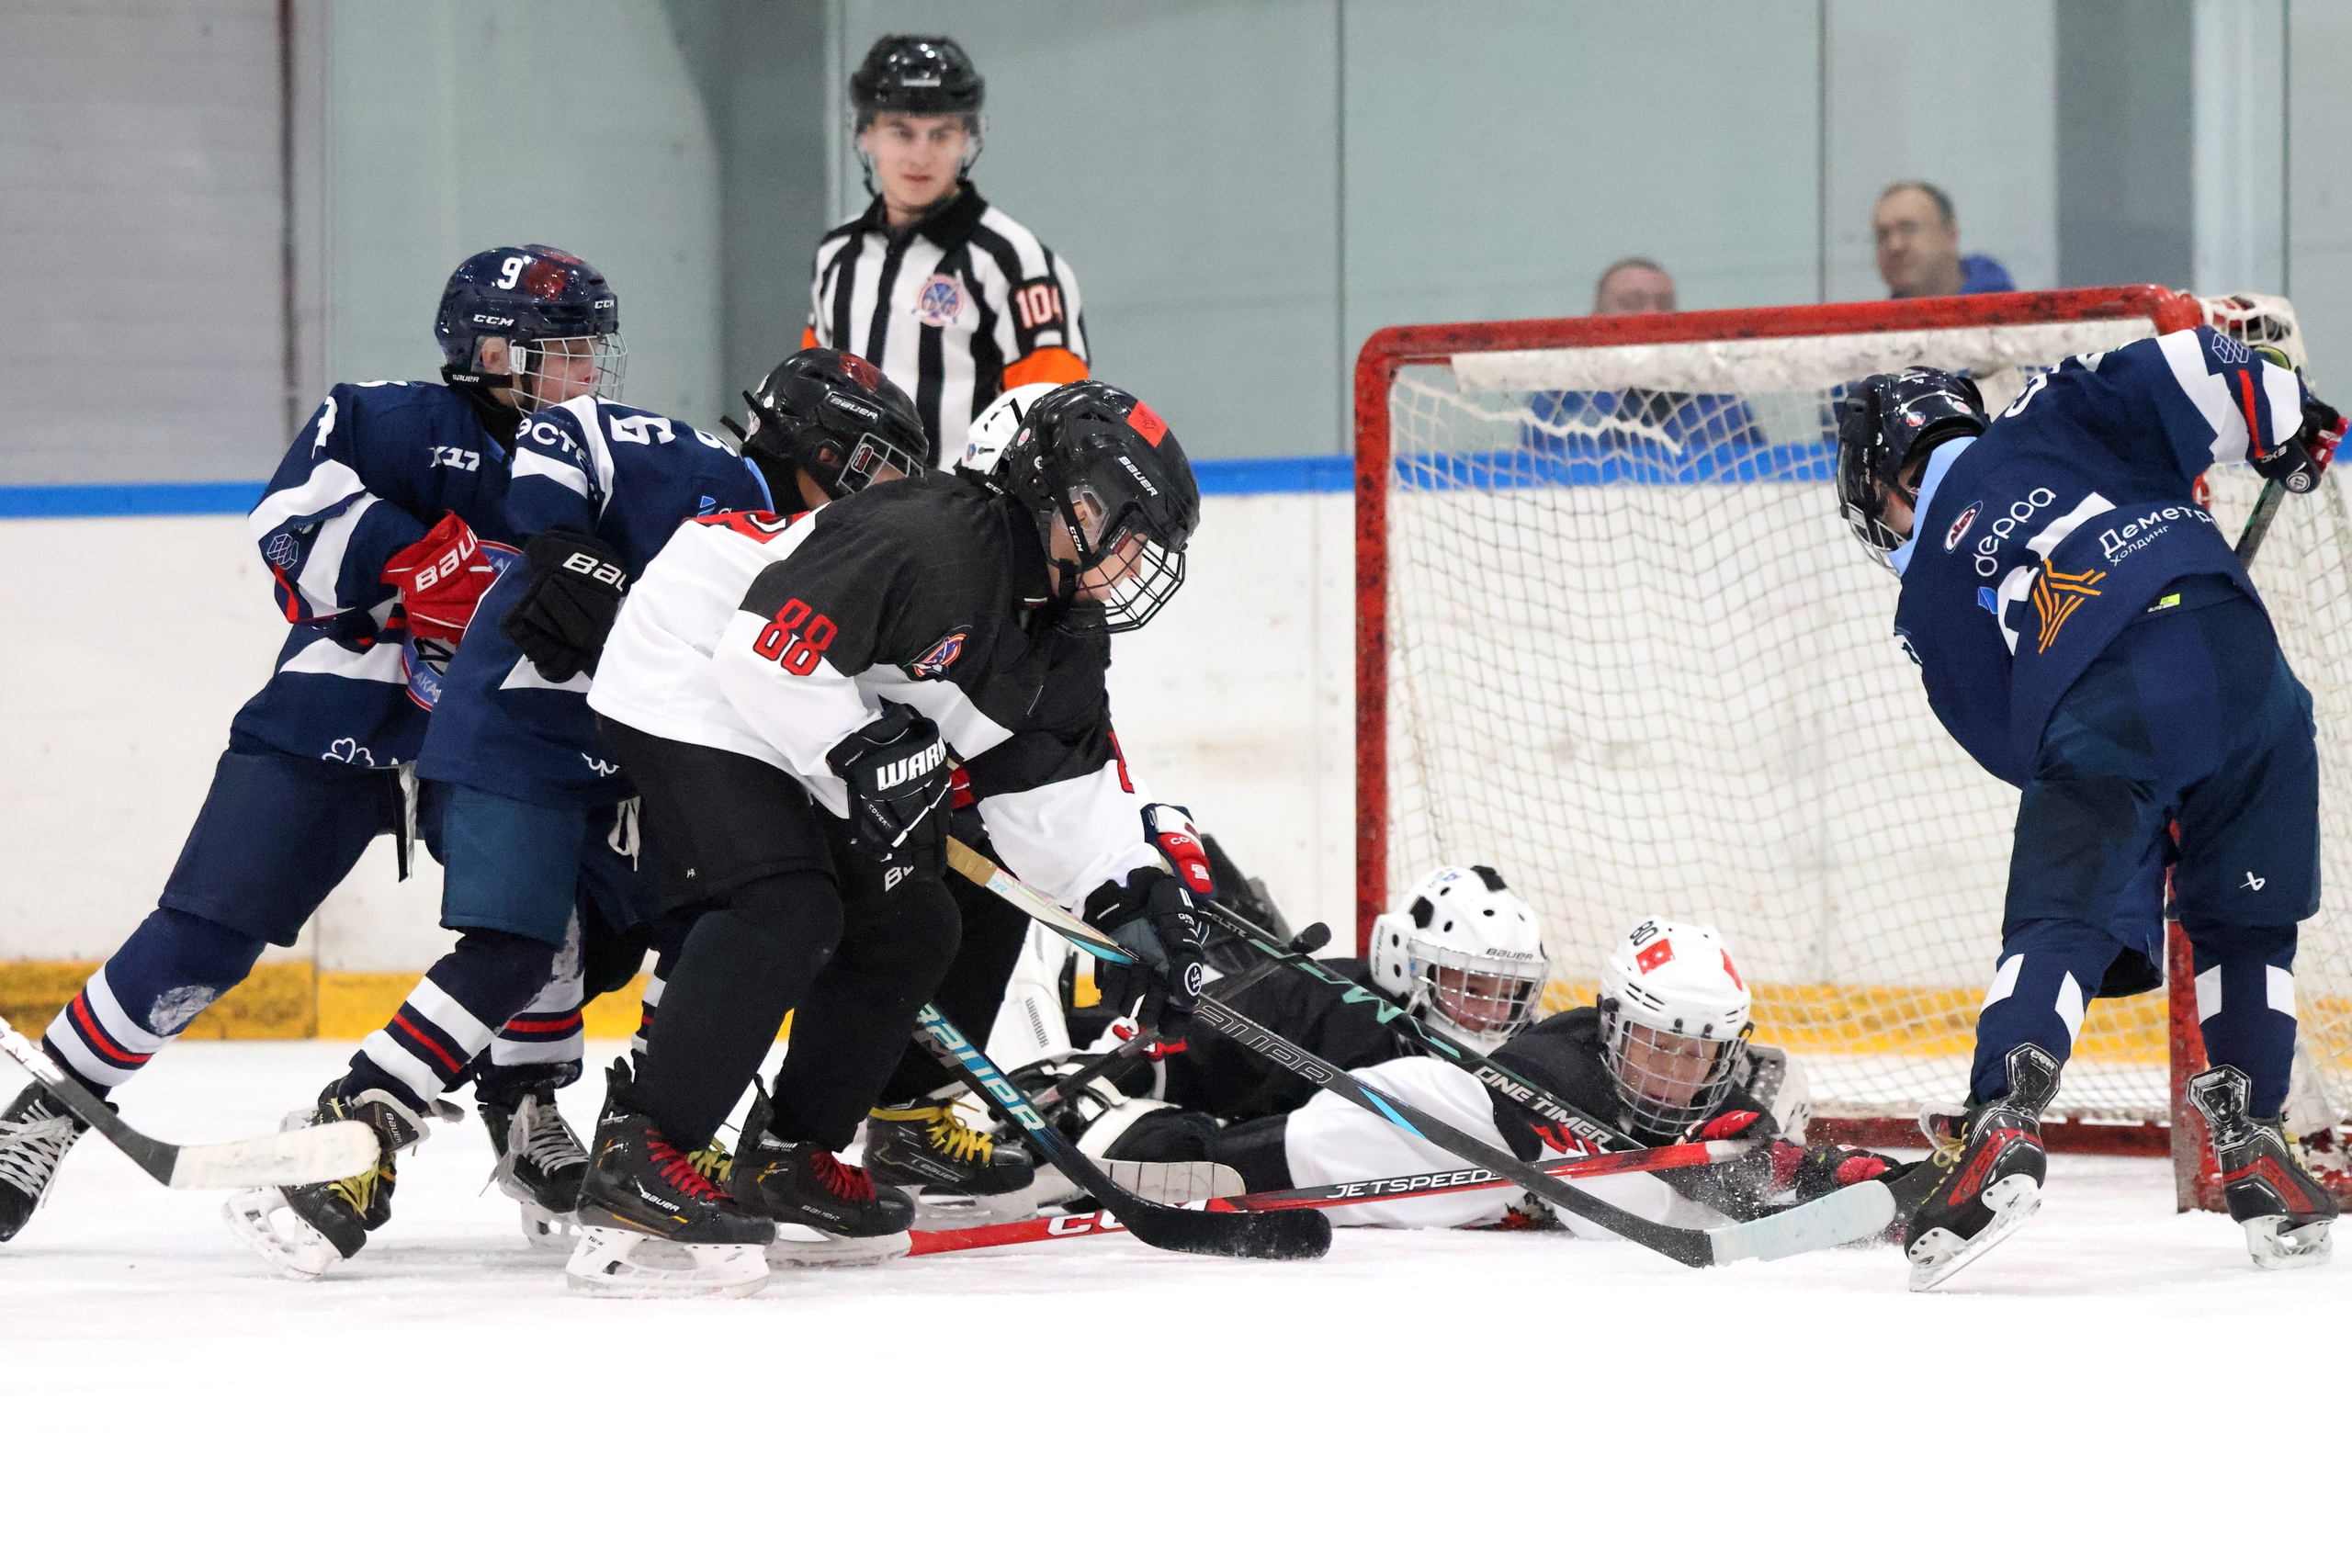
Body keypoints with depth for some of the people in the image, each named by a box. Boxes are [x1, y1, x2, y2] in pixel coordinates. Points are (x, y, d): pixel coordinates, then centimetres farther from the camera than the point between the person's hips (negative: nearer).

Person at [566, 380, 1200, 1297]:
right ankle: (634, 1163, -27)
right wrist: (864, 755, -30)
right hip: (694, 693, -11)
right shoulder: (933, 538, -28)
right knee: (786, 911, -26)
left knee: (910, 927, 8)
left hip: (812, 736, 11)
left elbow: (1048, 785, 8)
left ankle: (786, 1164, 19)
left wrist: (1134, 891, -4)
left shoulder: (1062, 624, 4)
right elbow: (767, 649, -32)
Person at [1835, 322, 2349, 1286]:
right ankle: (2253, 1148, 12)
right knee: (2245, 922, 19)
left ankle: (2003, 1124, -23)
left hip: (2096, 719, -2)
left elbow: (2010, 739, 24)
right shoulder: (2050, 422, 23)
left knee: (2061, 920, 2)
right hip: (2234, 656, 2)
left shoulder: (1926, 613, 23)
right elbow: (2178, 382, 8)